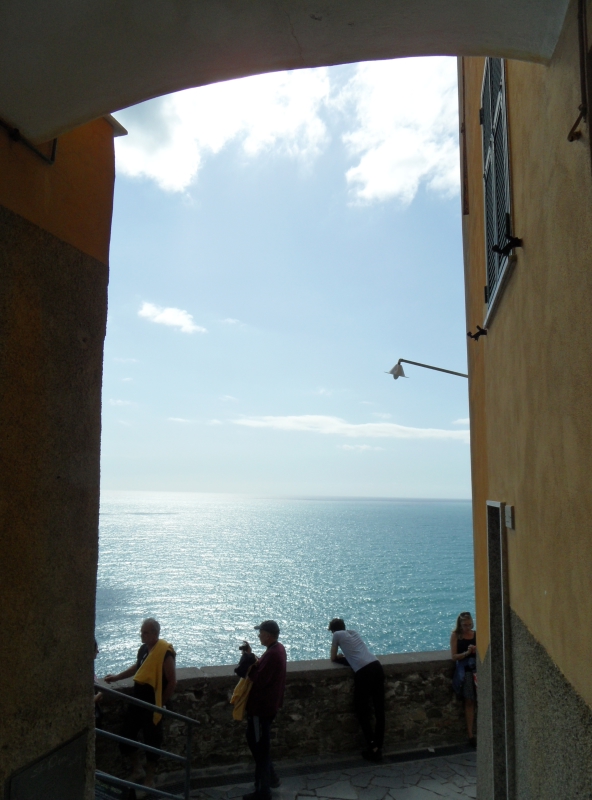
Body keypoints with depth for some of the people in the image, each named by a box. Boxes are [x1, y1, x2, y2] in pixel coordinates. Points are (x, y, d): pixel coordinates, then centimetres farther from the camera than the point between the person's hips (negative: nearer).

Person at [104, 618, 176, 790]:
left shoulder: (165, 653, -22)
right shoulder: (144, 648, 2)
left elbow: (172, 681, -17)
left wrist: (161, 703, -11)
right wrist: (117, 677, 15)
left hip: (152, 702, -8)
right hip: (137, 698, 8)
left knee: (151, 740, 6)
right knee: (127, 733, 17)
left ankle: (150, 779, 26)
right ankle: (137, 769, 39)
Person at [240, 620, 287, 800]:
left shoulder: (272, 654, -26)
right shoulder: (277, 648, 5)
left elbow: (259, 680, -26)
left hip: (261, 707, -10)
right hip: (267, 704, 10)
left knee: (259, 747, 3)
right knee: (260, 744, 23)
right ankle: (270, 777, 36)